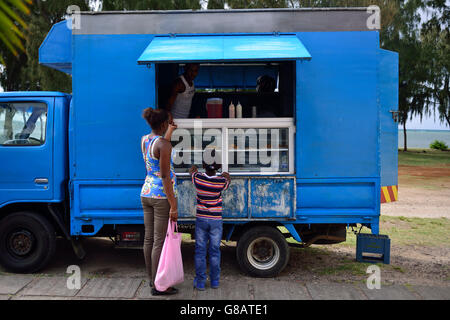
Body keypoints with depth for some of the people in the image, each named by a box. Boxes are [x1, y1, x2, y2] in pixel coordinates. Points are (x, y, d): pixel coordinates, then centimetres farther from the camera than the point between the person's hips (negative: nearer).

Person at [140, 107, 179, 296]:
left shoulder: (144, 140, 6)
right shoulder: (164, 145, -19)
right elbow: (165, 177, -21)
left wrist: (168, 132, 40)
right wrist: (173, 206, -18)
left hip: (146, 194, 9)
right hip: (162, 196, -8)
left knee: (149, 238, 15)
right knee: (160, 241, 0)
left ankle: (152, 278, 28)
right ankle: (157, 286, 8)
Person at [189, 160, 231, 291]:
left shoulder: (198, 178, -10)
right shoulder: (221, 181, -13)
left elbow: (192, 170, 14)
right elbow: (228, 178, 12)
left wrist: (195, 169, 35)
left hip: (201, 220, 1)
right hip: (216, 221, 0)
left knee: (200, 250, 6)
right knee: (214, 250, 9)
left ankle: (200, 282, 8)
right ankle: (215, 281, 15)